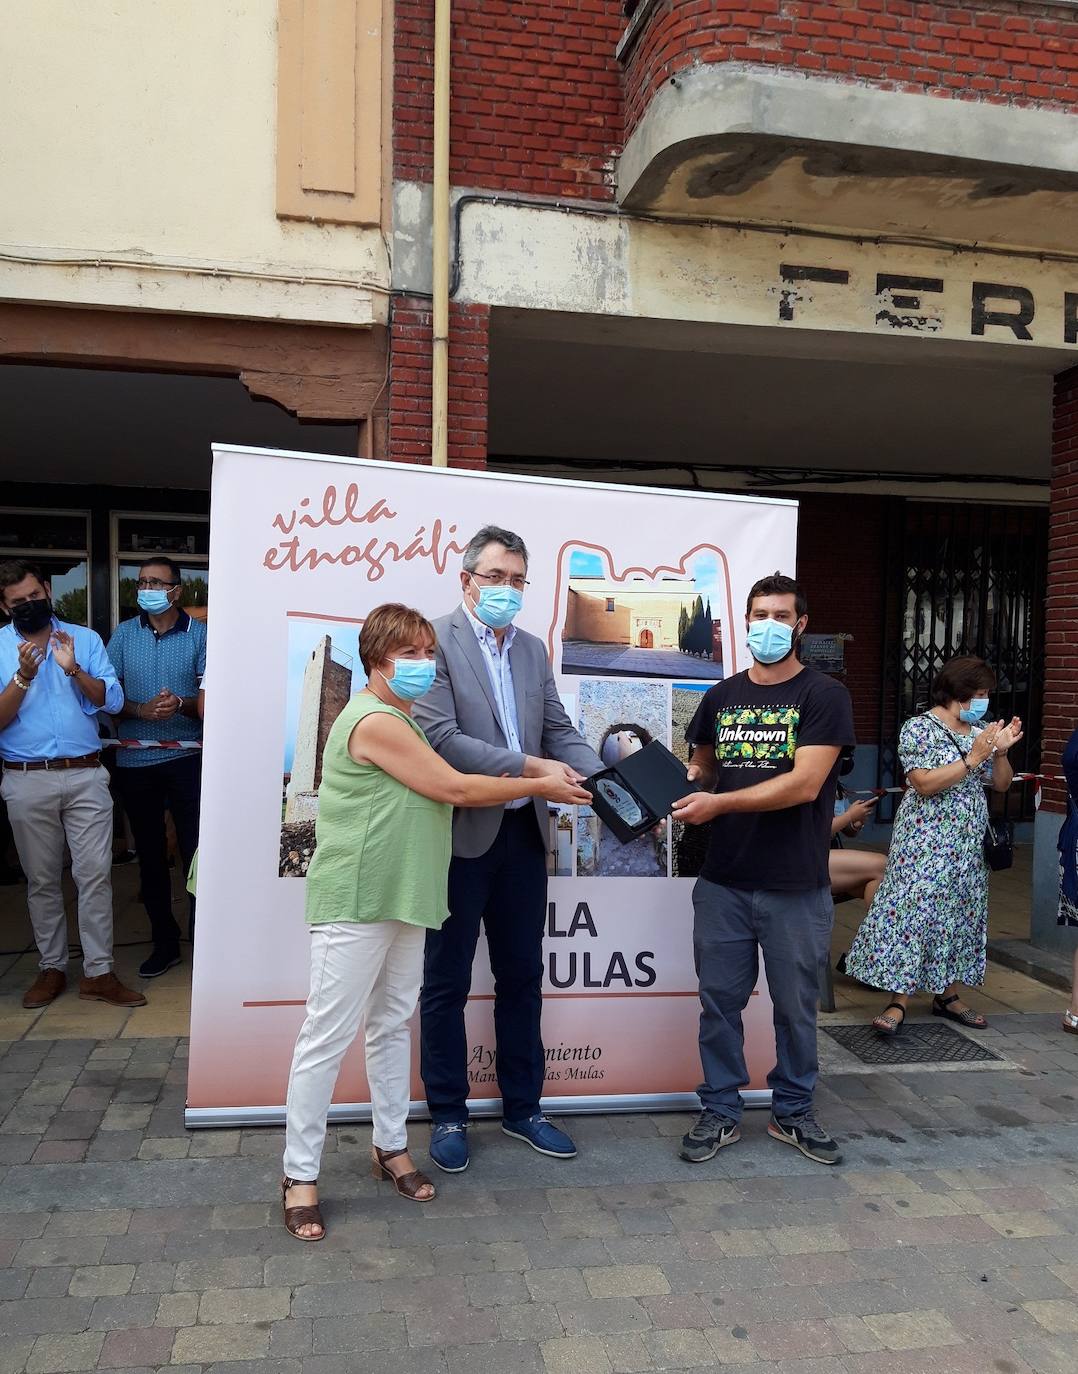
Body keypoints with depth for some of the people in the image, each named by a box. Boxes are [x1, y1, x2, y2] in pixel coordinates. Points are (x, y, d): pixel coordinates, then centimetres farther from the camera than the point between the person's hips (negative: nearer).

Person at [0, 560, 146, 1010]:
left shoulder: (84, 639, 6)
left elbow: (112, 700, -3)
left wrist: (74, 669, -18)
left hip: (86, 776, 0)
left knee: (95, 875, -2)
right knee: (42, 880, 9)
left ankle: (98, 972, 6)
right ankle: (52, 968, 22)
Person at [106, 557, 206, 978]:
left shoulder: (199, 635, -1)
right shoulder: (123, 635, 7)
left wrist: (181, 704, -22)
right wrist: (141, 711, -15)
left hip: (186, 757, -3)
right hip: (135, 760, 3)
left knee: (195, 849, -2)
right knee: (150, 854, 11)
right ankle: (165, 942, 24)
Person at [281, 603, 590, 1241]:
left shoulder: (403, 721, 15)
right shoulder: (374, 721, -17)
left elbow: (446, 790, 12)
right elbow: (455, 789, -16)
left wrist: (538, 775, 3)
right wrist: (538, 787, -6)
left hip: (403, 901, 10)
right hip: (355, 904, -10)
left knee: (393, 1024, 17)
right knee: (329, 1037, -1)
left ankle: (391, 1146, 31)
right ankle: (300, 1174, 11)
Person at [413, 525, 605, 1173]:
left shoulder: (533, 649, 12)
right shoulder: (435, 639, -9)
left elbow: (560, 731, 9)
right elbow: (440, 737, -18)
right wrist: (531, 768, -23)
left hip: (523, 834, 6)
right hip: (461, 834, -6)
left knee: (522, 978, 15)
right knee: (447, 983, 9)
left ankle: (523, 1108, 31)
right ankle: (449, 1116, 25)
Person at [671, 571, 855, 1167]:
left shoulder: (823, 696, -6)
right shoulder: (720, 698, 8)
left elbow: (805, 783, -16)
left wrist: (719, 803, -21)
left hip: (796, 888, -3)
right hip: (723, 882, 3)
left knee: (795, 1006, 11)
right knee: (719, 1001, 9)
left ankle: (793, 1112, 30)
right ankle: (720, 1112, 25)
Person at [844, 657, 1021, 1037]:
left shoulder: (980, 731, 10)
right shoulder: (919, 729, -10)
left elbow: (1001, 784, 12)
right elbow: (924, 784, -19)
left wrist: (1001, 751, -6)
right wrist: (973, 758, -22)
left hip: (969, 844, 7)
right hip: (927, 841, -7)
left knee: (960, 913, 9)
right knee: (915, 911, -10)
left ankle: (948, 994, 21)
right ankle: (898, 1001, -6)